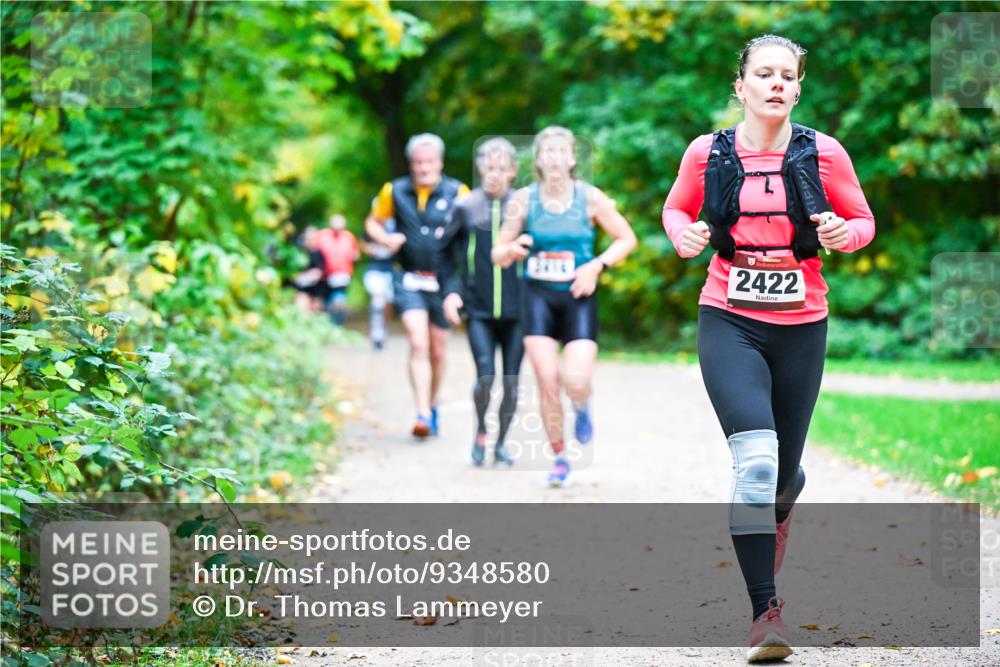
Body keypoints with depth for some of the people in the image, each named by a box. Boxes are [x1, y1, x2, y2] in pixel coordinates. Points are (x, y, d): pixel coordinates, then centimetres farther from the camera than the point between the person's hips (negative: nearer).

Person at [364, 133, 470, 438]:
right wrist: (386, 239, -7)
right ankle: (423, 414, -18)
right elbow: (372, 222, 14)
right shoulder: (395, 191, 1)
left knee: (437, 351, 10)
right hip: (409, 280, -1)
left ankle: (432, 405, 32)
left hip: (443, 282, 1)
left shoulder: (457, 192, -3)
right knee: (418, 344, -16)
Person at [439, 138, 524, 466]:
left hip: (516, 310, 1)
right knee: (485, 376, -14)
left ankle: (502, 441, 22)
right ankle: (480, 432, 11)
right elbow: (445, 252, 12)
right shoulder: (466, 207, 2)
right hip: (478, 309, -1)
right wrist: (451, 291, 2)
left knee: (511, 381, 3)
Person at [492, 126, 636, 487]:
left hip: (578, 298, -1)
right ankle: (559, 458, 12)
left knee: (576, 381, -15)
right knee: (547, 381, -7)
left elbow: (627, 239, 4)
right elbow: (498, 255, 4)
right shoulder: (524, 200, -2)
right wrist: (512, 250, -20)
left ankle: (582, 409, 24)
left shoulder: (590, 198, -5)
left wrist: (597, 266, -11)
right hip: (539, 297, 1)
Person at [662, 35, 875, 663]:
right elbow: (676, 209, 16)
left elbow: (864, 221, 9)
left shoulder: (824, 154, -2)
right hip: (729, 322, -2)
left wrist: (842, 234, -13)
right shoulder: (707, 153, -1)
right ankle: (766, 611, -17)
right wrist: (685, 235, -6)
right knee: (756, 456, -20)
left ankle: (777, 511, 52)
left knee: (784, 469, 11)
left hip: (801, 326, 2)